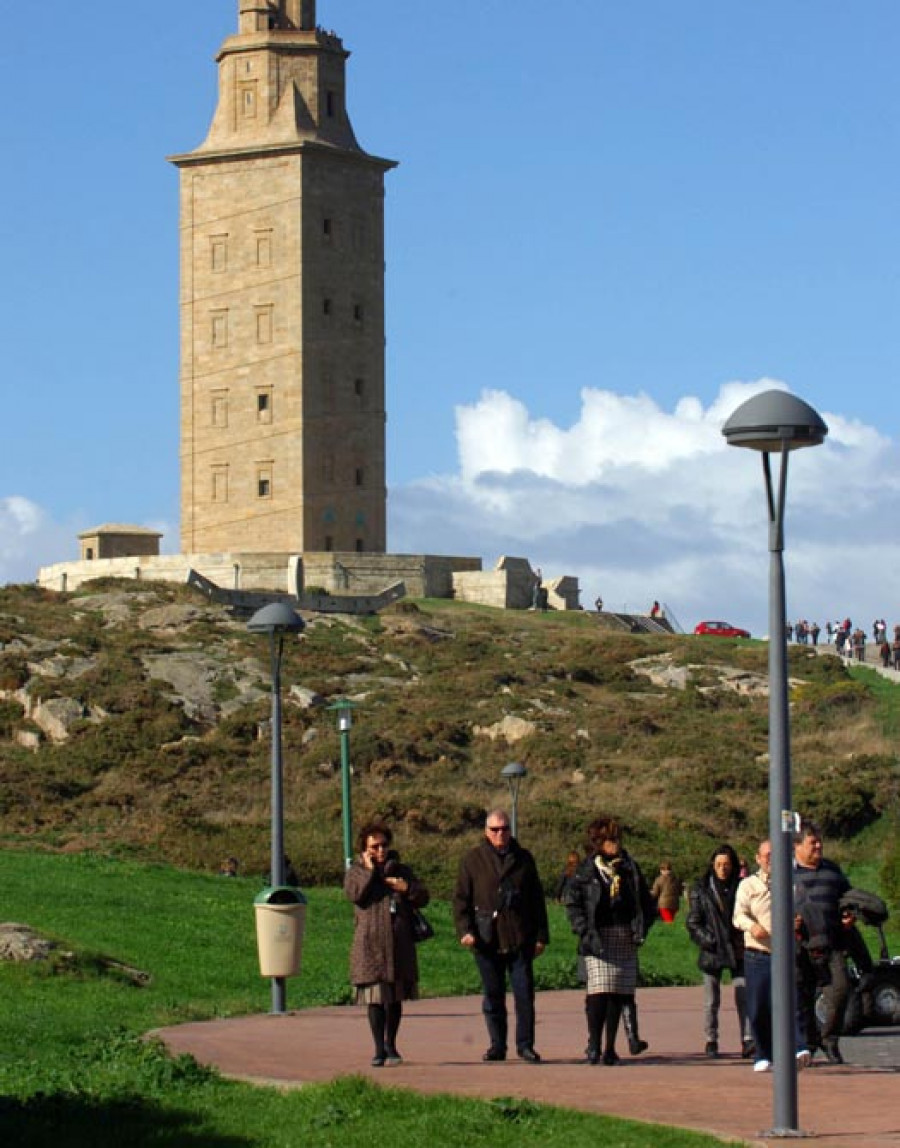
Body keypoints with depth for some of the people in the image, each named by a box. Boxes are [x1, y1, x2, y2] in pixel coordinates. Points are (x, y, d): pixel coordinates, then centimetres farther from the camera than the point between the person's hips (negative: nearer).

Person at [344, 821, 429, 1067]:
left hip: (399, 944, 3)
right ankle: (379, 1049, -4)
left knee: (395, 998, 8)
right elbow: (355, 894, -13)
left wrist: (407, 888, -7)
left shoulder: (400, 870, 16)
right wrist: (370, 870, -9)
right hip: (370, 945, -3)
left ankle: (390, 1045, 21)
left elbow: (423, 898, 11)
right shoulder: (356, 871, 8)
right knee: (376, 998, -7)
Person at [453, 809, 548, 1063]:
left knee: (525, 994, -3)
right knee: (493, 995, 5)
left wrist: (541, 936, 9)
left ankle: (525, 1045, 6)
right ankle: (497, 1046, 13)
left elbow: (537, 899, 14)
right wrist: (465, 930, -7)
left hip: (520, 939, 1)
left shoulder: (523, 859, 11)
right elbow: (461, 898, 5)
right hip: (487, 938, -1)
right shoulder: (473, 860, 6)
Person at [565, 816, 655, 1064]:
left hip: (625, 938, 4)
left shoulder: (629, 867, 12)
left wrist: (642, 927, 3)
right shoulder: (587, 869, 2)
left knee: (620, 993, 2)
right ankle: (594, 1046, -7)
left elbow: (646, 902, 17)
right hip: (598, 938, -4)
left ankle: (609, 1048, 8)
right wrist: (585, 932, -10)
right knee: (599, 992, -12)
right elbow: (572, 903, 0)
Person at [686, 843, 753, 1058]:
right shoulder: (700, 889, 4)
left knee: (744, 997, -10)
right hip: (712, 952, 0)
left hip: (737, 951, 0)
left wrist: (745, 942, -4)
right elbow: (693, 922, 3)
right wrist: (708, 940, -11)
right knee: (711, 1000, 5)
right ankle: (711, 1041, 15)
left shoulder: (740, 887, 7)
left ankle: (747, 1041, -12)